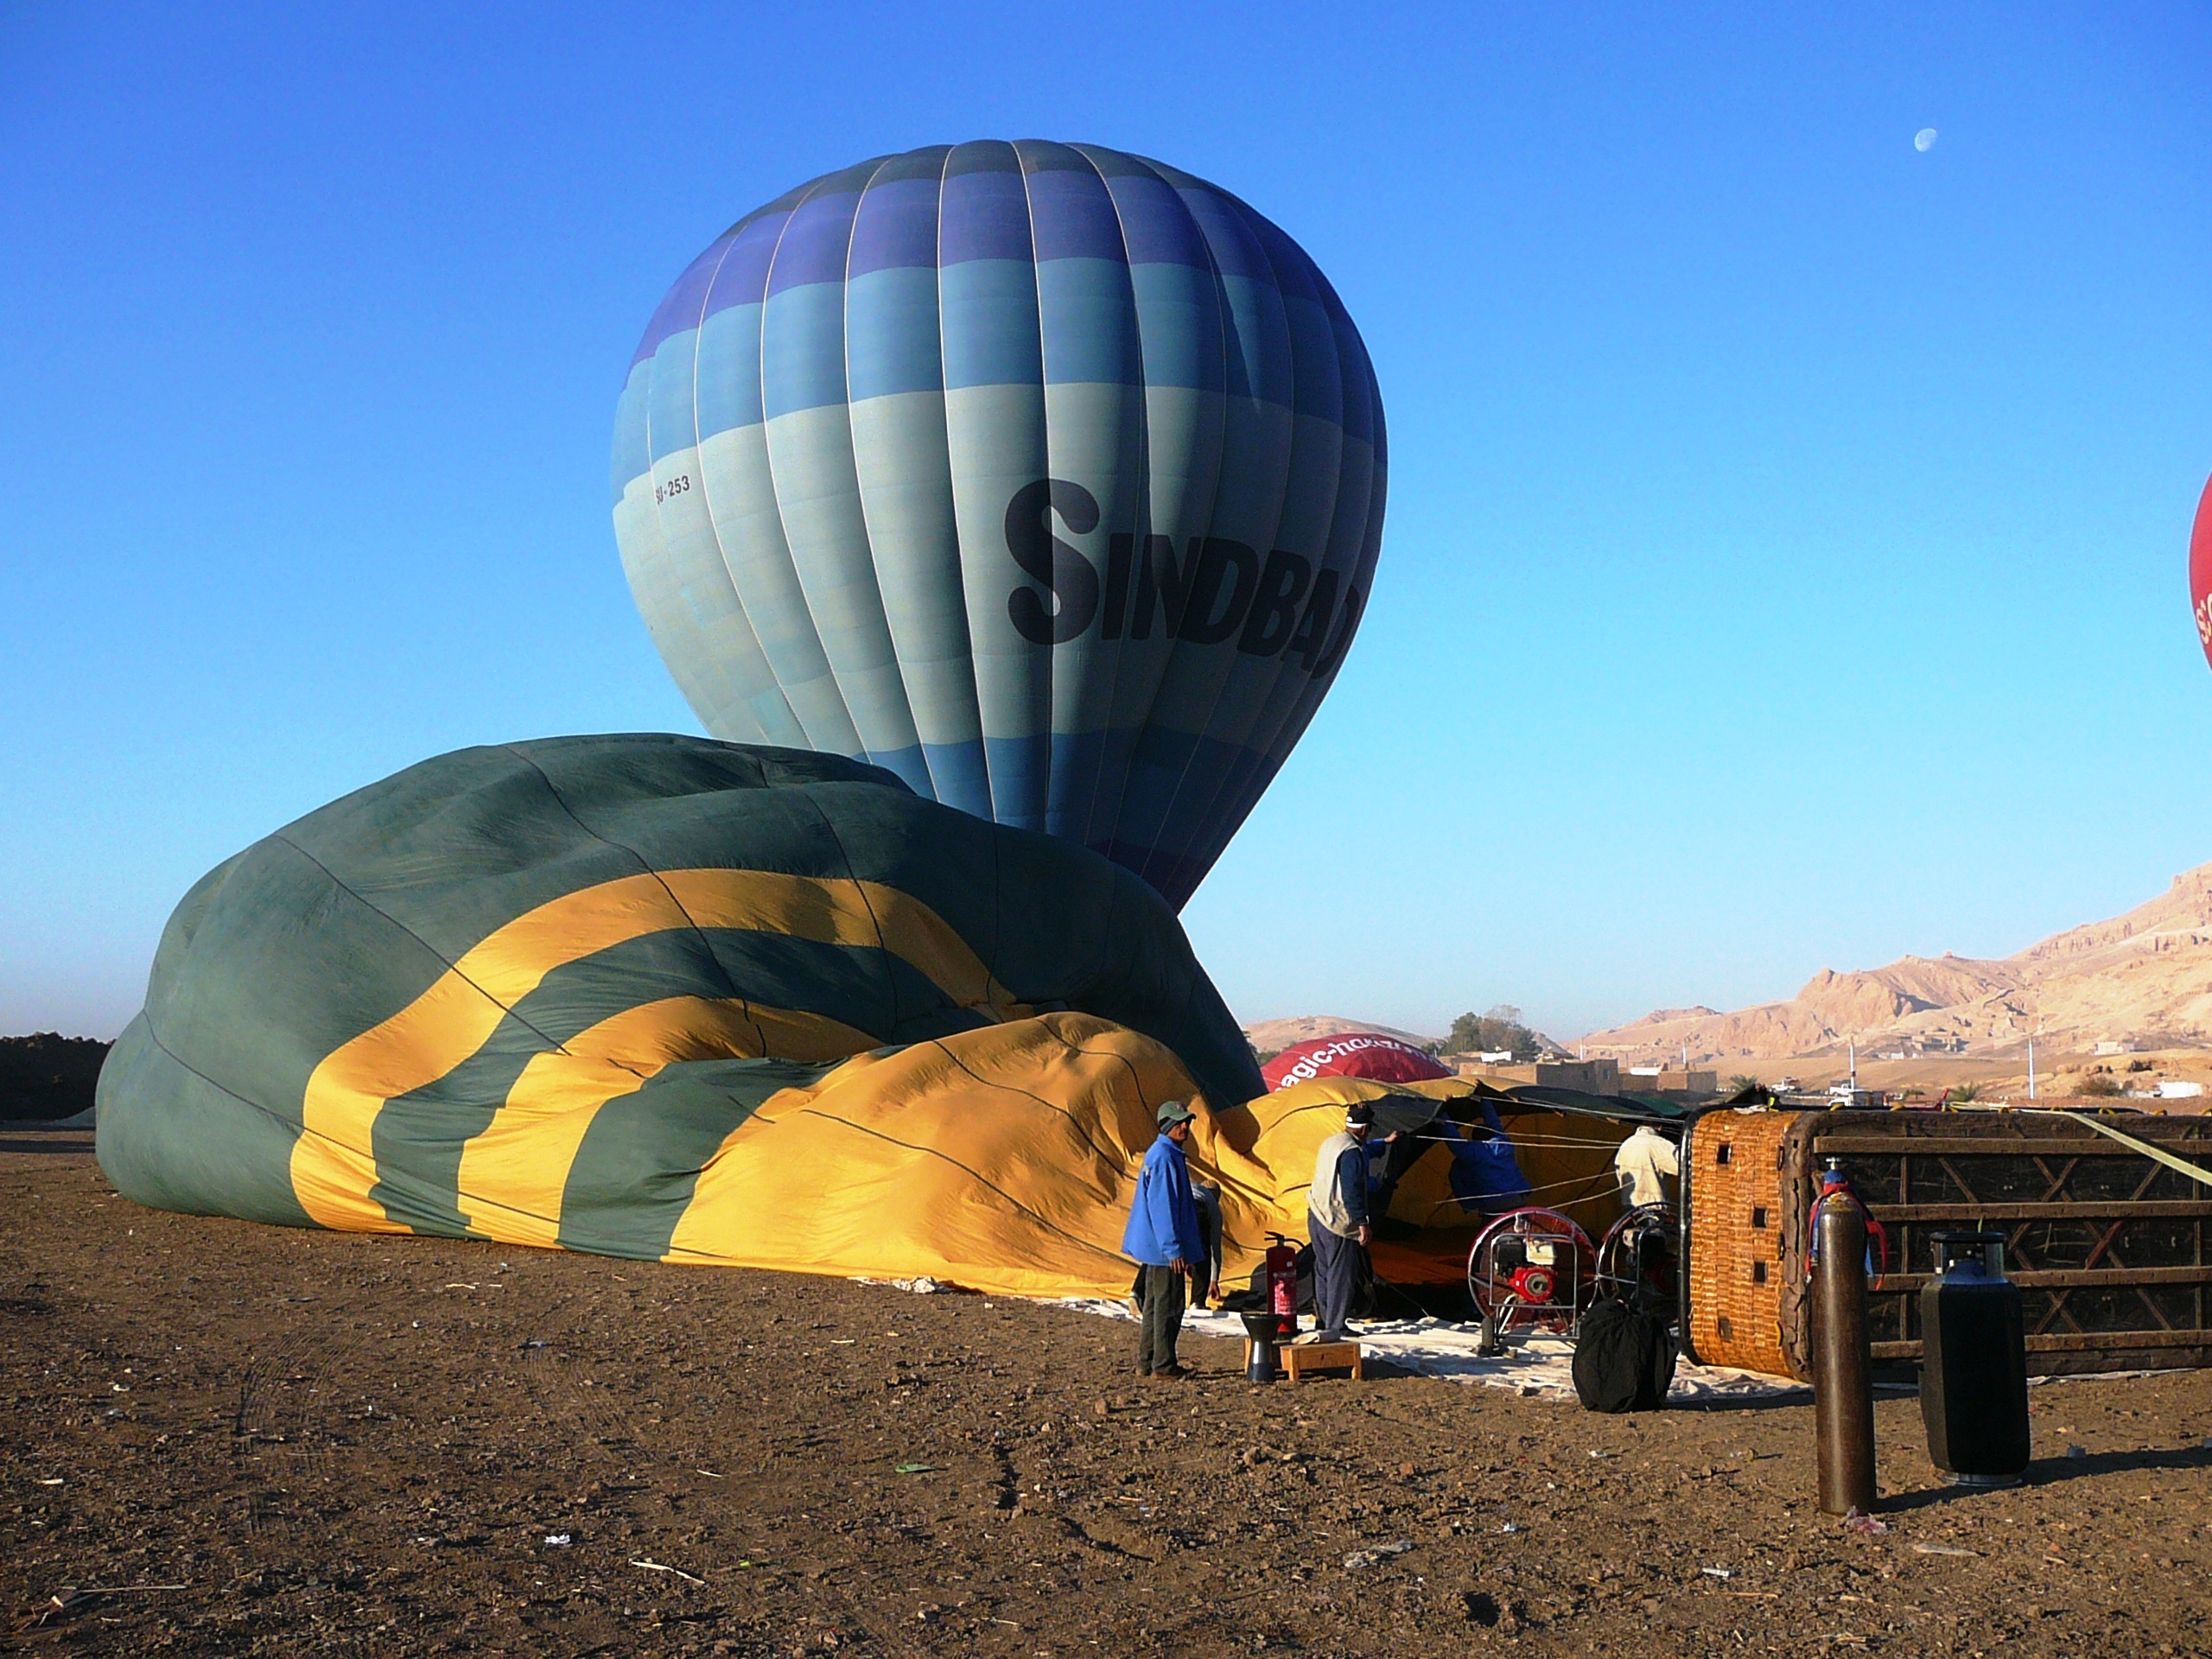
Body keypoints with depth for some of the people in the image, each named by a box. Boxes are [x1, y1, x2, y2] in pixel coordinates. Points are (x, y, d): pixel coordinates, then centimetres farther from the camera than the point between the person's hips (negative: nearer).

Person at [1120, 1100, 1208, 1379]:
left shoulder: (1170, 1154, 15)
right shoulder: (1163, 1157, -17)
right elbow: (1161, 1206, -22)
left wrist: (1187, 1246, 23)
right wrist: (1174, 1249, -22)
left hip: (1157, 1248, 11)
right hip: (1164, 1249, -11)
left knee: (1155, 1304, 14)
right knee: (1169, 1305, -4)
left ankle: (1146, 1363, 19)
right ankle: (1163, 1364, 2)